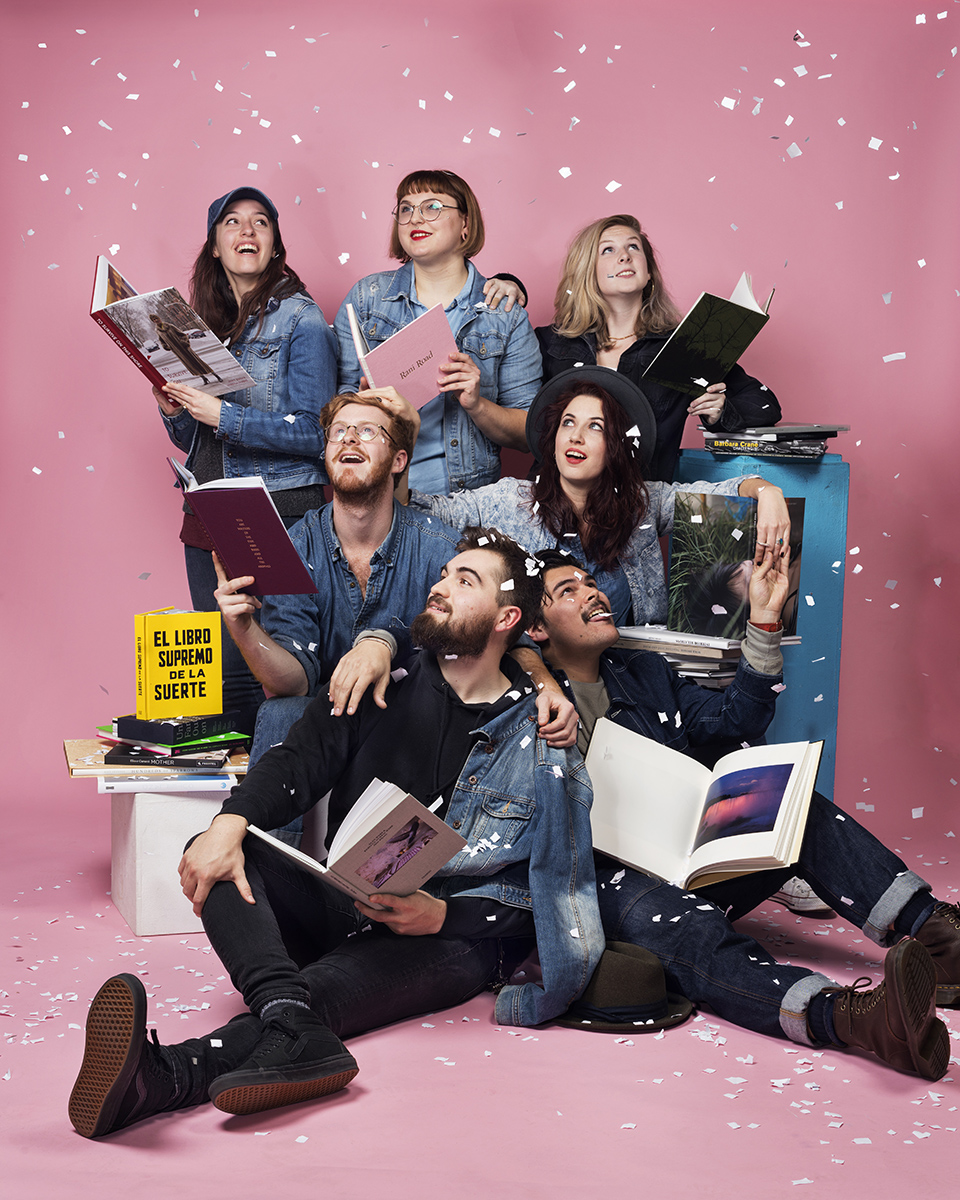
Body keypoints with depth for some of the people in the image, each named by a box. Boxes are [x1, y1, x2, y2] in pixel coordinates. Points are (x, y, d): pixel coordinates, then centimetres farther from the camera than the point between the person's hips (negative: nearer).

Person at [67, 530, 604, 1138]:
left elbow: (551, 889, -1)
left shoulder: (540, 739, 0)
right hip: (345, 902, 5)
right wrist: (230, 823, -23)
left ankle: (165, 1076, -59)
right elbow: (300, 761, -2)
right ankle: (294, 1030, -48)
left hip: (454, 936, -4)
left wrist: (443, 915, -18)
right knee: (216, 854, -22)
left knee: (322, 989, -35)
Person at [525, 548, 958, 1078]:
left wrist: (763, 621, 11)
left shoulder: (645, 673, 22)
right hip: (608, 878, -7)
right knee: (684, 921, -37)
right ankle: (842, 1015, -60)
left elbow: (736, 717, 18)